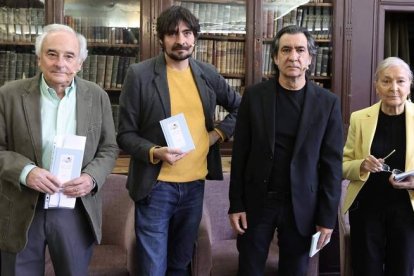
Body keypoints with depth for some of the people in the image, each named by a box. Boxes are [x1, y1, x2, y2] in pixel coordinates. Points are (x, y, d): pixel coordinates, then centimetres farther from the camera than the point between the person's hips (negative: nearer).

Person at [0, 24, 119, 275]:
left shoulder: (97, 97, 1)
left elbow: (109, 148, 5)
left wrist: (92, 177, -13)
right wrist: (25, 171, -20)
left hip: (77, 211, 1)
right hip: (22, 211, -1)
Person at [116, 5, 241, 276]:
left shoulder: (208, 74, 4)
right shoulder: (139, 74, -9)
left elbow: (240, 107, 18)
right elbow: (125, 134, -6)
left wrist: (219, 132, 2)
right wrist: (154, 152, -24)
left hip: (195, 184, 4)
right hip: (156, 186, -4)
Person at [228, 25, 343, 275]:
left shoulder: (327, 102, -3)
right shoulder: (254, 95, -2)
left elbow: (332, 163, -2)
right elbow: (240, 153, 0)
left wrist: (327, 216, -4)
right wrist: (236, 204, -2)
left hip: (302, 205, 0)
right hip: (257, 201, 0)